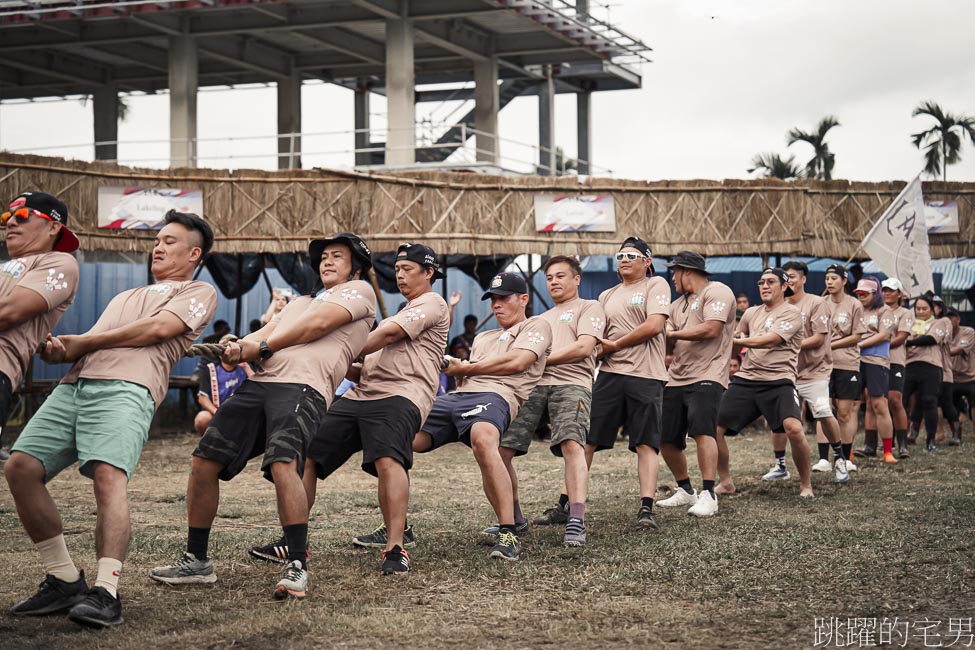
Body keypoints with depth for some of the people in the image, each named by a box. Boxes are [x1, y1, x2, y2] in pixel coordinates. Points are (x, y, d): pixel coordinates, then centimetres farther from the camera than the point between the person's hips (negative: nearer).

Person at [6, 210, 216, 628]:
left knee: (109, 476, -29)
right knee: (21, 467, -10)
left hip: (127, 388, -7)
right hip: (74, 385, 7)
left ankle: (106, 593, -34)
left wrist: (81, 342, 4)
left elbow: (159, 328, -1)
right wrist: (58, 351, 4)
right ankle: (64, 582, -3)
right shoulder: (125, 297, 40)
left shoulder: (199, 292, 18)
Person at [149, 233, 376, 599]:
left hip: (303, 387, -7)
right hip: (260, 383, 7)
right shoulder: (300, 302, 37)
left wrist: (263, 346, -2)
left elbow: (319, 323, -2)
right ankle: (196, 561, 10)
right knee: (204, 462, -1)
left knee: (283, 464, -31)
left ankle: (297, 568, -25)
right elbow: (263, 335, 21)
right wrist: (237, 349, -3)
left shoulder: (360, 290, 16)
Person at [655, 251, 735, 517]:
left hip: (706, 376, -9)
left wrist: (671, 333, -10)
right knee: (666, 438, 7)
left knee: (702, 430, -25)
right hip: (676, 378, 9)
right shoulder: (678, 305, 23)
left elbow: (711, 329, -17)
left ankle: (708, 495, -23)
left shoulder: (717, 292, -4)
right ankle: (685, 491, 25)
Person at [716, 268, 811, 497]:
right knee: (713, 427, -3)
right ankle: (726, 483, 15)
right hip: (745, 381, 6)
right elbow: (737, 338, 34)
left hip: (779, 382, -6)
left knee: (793, 428, -27)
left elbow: (769, 340, -16)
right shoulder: (751, 313, 18)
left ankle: (806, 484, -5)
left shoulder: (791, 313, -3)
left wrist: (732, 340, -13)